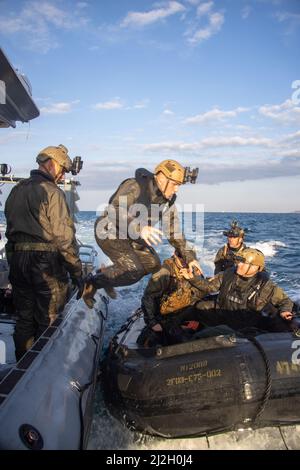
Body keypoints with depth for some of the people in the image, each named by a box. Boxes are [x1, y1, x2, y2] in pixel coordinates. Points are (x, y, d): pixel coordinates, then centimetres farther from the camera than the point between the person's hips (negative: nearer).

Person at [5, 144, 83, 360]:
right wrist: (77, 272, -10)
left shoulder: (16, 190, 13)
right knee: (48, 322, 4)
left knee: (25, 319, 16)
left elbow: (10, 230, 14)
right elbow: (64, 236, -15)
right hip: (46, 262, -7)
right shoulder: (52, 192, -10)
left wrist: (14, 263, 18)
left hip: (17, 261, 7)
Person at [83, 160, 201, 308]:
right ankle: (93, 282, 0)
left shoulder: (168, 199, -3)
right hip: (110, 232, -8)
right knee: (134, 272, -20)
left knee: (153, 264, 6)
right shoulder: (134, 187, -26)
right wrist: (139, 228, -54)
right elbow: (114, 212, -40)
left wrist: (189, 257, -2)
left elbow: (174, 230, 3)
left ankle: (106, 273, 18)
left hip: (132, 237, 8)